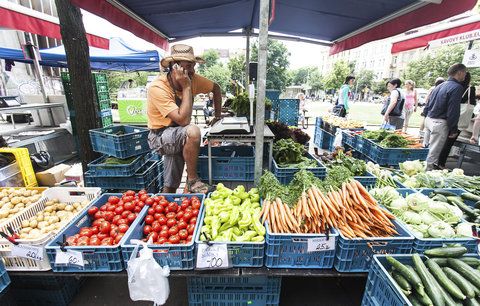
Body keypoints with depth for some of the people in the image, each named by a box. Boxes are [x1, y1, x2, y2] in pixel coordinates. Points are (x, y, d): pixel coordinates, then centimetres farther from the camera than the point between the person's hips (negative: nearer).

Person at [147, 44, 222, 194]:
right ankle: (192, 181, -18)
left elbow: (216, 88, 10)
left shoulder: (193, 79, -9)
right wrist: (187, 87, -31)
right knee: (193, 131, -35)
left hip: (178, 136, 6)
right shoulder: (158, 88, -26)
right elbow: (183, 120, -35)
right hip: (160, 136, -6)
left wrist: (218, 115, 8)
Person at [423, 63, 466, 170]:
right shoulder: (457, 87, -11)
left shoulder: (440, 86, 15)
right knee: (433, 153, -3)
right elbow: (453, 111, -15)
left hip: (429, 119, 8)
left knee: (425, 148, 15)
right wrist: (453, 130, -9)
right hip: (439, 123, -8)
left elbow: (427, 105, 18)